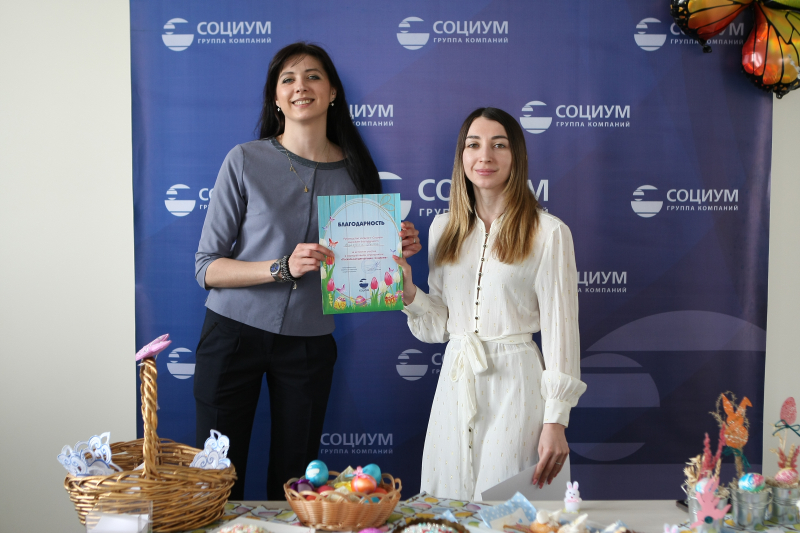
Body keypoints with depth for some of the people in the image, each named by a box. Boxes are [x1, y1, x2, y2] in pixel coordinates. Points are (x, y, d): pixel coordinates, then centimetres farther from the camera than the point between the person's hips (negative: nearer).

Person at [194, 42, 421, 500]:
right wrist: (283, 268, -21)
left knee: (294, 477, 10)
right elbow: (207, 267, -8)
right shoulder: (246, 161, -6)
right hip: (235, 331, -1)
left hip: (310, 342, 2)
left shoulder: (356, 171, 1)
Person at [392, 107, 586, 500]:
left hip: (515, 383, -4)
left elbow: (560, 328, -7)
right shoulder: (444, 228, 9)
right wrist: (408, 293, -8)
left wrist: (556, 421, -10)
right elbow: (441, 324, 11)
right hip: (454, 383, 5)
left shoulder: (548, 232, -6)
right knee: (443, 514, 11)